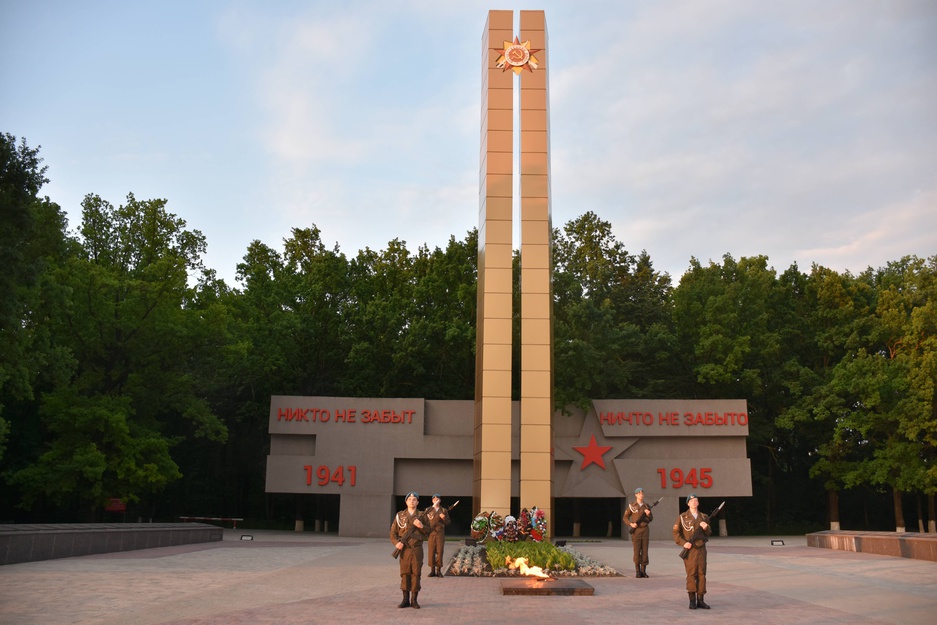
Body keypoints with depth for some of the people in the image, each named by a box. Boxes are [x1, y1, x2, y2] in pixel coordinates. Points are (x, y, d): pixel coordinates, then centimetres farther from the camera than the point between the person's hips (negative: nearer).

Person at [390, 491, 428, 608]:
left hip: (417, 549, 0)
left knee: (416, 574, 0)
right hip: (405, 549, 0)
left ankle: (414, 600, 9)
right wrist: (397, 543, -13)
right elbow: (393, 533, 5)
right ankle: (406, 600, 10)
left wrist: (422, 526, -11)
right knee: (405, 574, 2)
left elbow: (428, 532, 9)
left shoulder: (421, 516, 7)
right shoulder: (400, 515, 6)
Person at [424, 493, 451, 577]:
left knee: (439, 551, -3)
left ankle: (439, 570, 4)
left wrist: (444, 518, -10)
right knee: (431, 551, -2)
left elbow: (448, 522, 9)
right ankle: (432, 570, 5)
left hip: (440, 533, 0)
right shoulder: (428, 510, 10)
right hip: (431, 533, 0)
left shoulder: (444, 511, 10)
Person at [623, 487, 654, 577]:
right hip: (636, 530, -3)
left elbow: (651, 519, 15)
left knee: (645, 550, 1)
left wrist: (648, 514, -7)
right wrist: (631, 524, -13)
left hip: (645, 530, 3)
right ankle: (637, 571, 3)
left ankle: (643, 571, 8)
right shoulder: (632, 506, 3)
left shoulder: (647, 506, 11)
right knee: (637, 551, -3)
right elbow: (625, 518, 4)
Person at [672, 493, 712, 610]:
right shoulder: (682, 517, 0)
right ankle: (692, 601, -2)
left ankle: (700, 600, 10)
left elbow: (709, 533, 14)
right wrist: (683, 543, -16)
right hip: (690, 549, -4)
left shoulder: (704, 517, 12)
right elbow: (676, 533, -3)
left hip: (701, 549, 4)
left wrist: (706, 527, -8)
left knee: (701, 574, 4)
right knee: (691, 574, -6)